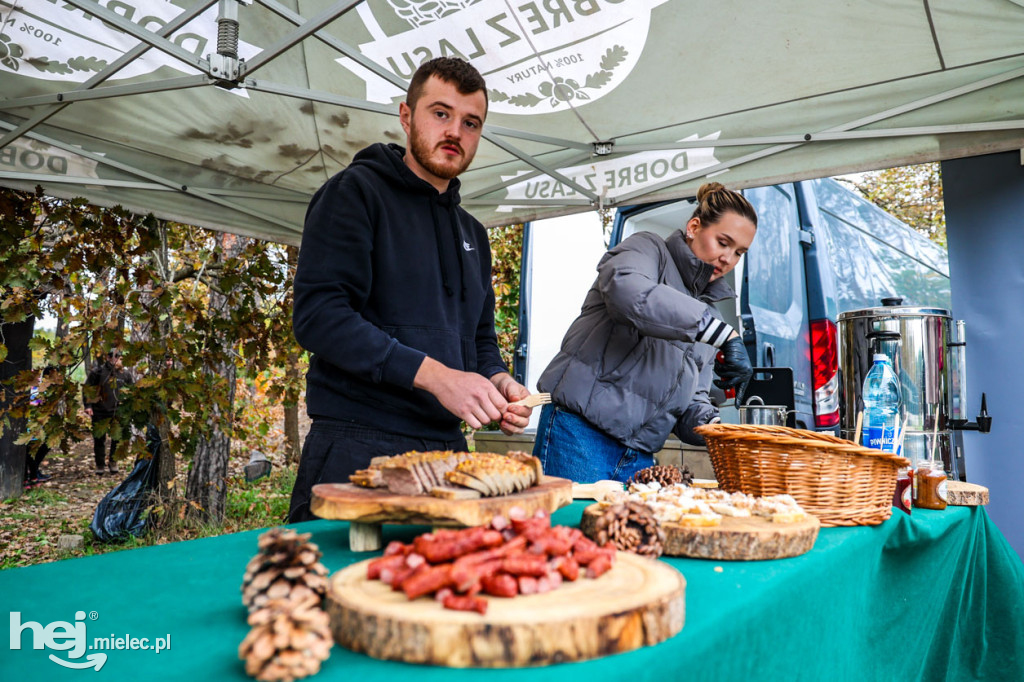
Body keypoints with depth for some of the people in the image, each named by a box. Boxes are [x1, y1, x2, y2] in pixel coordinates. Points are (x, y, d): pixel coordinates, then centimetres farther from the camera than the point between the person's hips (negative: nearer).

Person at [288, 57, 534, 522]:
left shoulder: (473, 233, 18)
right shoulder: (356, 192, -4)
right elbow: (318, 316, -16)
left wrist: (496, 380, 0)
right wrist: (433, 374, -22)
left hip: (446, 448, 7)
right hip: (356, 450, -6)